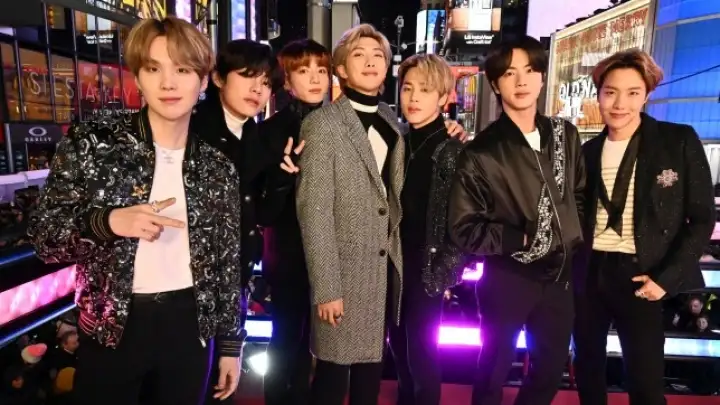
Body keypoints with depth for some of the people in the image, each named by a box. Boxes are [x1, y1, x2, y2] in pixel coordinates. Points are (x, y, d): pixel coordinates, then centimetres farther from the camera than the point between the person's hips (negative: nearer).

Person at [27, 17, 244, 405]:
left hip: (189, 328, 2)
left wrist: (230, 342, 6)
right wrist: (107, 222, -23)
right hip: (112, 328, -1)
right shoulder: (90, 142, -6)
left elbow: (229, 262, 3)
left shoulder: (217, 167, 0)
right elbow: (43, 235, -4)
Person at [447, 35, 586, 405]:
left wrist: (573, 236, 4)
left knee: (551, 370, 21)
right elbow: (463, 228, -13)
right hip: (507, 280, -5)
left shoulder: (565, 135, 5)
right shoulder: (481, 152, -12)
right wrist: (521, 239, -17)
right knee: (493, 374, 12)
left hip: (559, 275, 5)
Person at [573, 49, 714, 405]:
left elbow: (701, 219, -4)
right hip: (589, 273, 4)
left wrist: (667, 277, -12)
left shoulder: (679, 141, -4)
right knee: (586, 366, 15)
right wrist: (572, 266, -1)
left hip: (640, 276, -3)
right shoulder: (589, 150, 7)